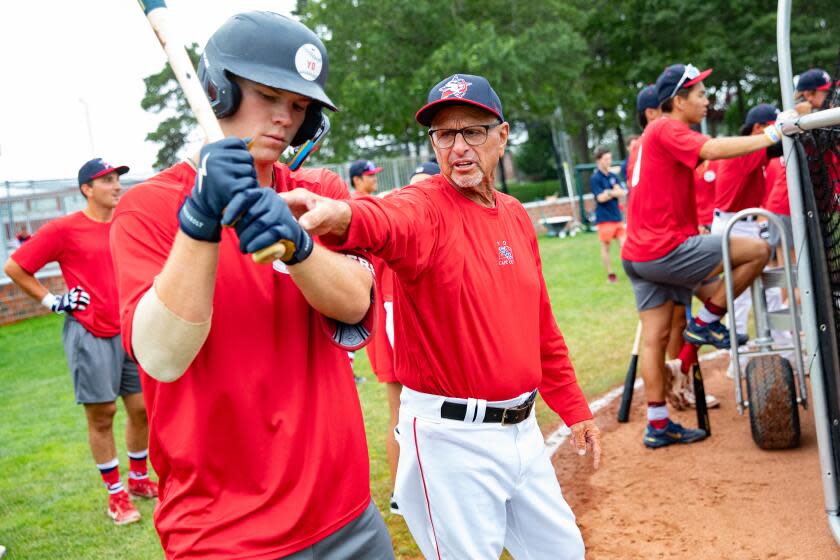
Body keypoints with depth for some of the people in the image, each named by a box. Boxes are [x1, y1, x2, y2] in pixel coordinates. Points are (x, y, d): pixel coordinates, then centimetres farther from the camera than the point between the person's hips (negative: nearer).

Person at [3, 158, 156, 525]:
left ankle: (139, 479, 29)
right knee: (101, 415, 3)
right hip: (90, 335, -5)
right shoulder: (65, 228, -7)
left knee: (142, 408, 10)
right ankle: (115, 494, 16)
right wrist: (52, 301, -5)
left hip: (132, 330, 5)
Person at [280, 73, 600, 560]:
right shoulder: (425, 206, -13)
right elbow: (389, 220, -39)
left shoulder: (516, 215, 7)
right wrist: (339, 215, -62)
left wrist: (574, 409, 17)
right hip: (450, 437, -7)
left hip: (522, 426, 7)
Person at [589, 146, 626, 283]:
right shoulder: (595, 178, -7)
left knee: (624, 244, 2)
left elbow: (622, 194, 2)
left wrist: (609, 193, -14)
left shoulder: (613, 176, 10)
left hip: (617, 216, 5)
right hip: (604, 218, -5)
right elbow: (600, 197, -15)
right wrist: (614, 192, -6)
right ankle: (610, 274, 14)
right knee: (605, 247, 4)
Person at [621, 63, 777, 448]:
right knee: (757, 250, -6)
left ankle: (658, 426, 17)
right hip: (665, 250, -10)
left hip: (640, 254, 10)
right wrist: (770, 137, -19)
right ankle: (706, 323, 5)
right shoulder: (668, 129, -10)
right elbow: (714, 149, -26)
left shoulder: (654, 134, 21)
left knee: (654, 337, 11)